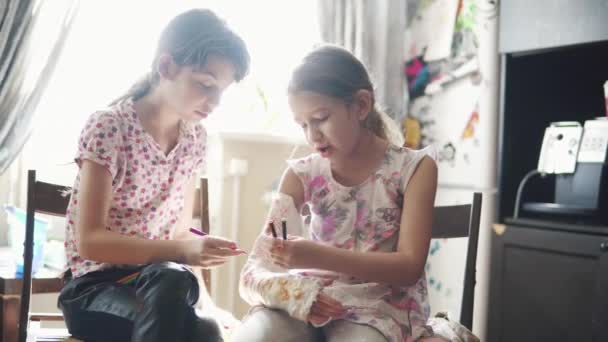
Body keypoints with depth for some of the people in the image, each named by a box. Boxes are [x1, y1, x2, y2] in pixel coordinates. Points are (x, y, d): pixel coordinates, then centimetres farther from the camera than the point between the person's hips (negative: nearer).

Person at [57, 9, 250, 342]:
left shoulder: (195, 138, 6)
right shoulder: (109, 127, -13)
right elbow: (89, 241, -18)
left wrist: (196, 249, -12)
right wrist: (180, 252, -29)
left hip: (161, 281, 5)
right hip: (96, 285, -4)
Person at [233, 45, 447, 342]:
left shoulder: (413, 168, -2)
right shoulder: (302, 175, 3)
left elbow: (409, 268, -10)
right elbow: (254, 272, -2)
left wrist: (321, 257, -24)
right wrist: (292, 292, -26)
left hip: (377, 305, -1)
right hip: (311, 301, 2)